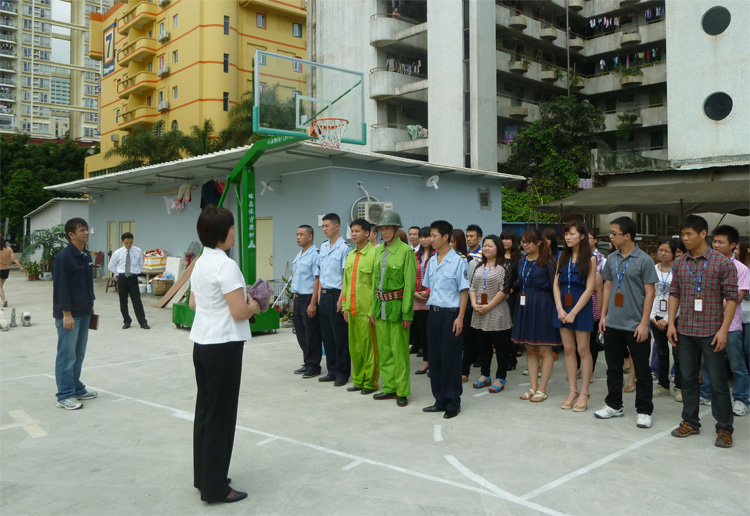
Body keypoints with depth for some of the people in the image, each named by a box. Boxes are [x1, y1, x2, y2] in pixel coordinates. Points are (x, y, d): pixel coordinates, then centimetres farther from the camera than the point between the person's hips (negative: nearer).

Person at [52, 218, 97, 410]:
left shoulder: (86, 256, 11)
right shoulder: (63, 257, -15)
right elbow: (61, 287, -17)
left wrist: (90, 305, 19)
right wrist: (66, 314, -18)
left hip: (84, 314, 8)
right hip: (69, 315, -8)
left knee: (79, 354, 16)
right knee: (67, 356, -2)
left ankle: (77, 389, 26)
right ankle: (65, 396, 6)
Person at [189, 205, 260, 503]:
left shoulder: (200, 263, 9)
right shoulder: (226, 265, -18)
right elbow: (240, 312, -22)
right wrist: (254, 305, -1)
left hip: (202, 344, 9)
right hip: (223, 347, -9)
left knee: (205, 409, 17)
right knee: (221, 414, 2)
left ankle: (203, 477, 29)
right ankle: (215, 487, 13)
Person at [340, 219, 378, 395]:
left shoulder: (374, 254, -9)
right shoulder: (350, 255, 14)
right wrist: (345, 306, 13)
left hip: (367, 310, -7)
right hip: (352, 309, 7)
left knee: (369, 347, 0)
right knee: (354, 346, 12)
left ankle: (370, 382, 11)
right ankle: (358, 380, 23)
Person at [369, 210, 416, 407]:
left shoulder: (406, 251, -8)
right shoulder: (379, 251, 12)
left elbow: (410, 284, -11)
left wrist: (407, 314, -13)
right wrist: (373, 309, 13)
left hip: (397, 306, -7)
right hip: (380, 305, 7)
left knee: (399, 351, -1)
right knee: (384, 350, 12)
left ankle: (402, 391, 10)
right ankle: (388, 388, 24)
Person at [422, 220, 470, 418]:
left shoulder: (458, 261, -8)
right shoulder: (431, 261, 12)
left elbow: (464, 291, -8)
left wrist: (460, 317, -13)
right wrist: (423, 295, 4)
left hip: (450, 314, -7)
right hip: (433, 313, 7)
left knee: (450, 359, -1)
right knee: (435, 357, 10)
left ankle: (453, 403, 10)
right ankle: (440, 400, 21)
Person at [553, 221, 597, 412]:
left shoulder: (590, 258, -4)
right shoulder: (563, 257, 10)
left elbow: (589, 289, -10)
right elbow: (556, 284, 6)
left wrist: (573, 312, -14)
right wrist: (560, 309, -7)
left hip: (581, 306, -5)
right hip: (563, 305, 5)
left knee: (583, 350, 0)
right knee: (568, 350, 7)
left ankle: (584, 394, 8)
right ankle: (573, 392, 14)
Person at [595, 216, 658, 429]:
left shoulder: (644, 260, -9)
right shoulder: (612, 259, 7)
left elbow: (650, 293, -9)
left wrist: (644, 323, -13)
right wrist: (603, 315, 8)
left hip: (635, 326, -5)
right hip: (612, 324, 5)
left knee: (641, 370, 5)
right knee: (613, 367, 14)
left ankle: (644, 411, 15)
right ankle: (614, 405, 27)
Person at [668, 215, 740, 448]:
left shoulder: (723, 263, -7)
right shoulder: (679, 263, 7)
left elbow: (731, 297, -8)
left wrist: (723, 329, -14)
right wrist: (671, 323, 3)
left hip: (711, 332, -4)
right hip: (685, 331, 4)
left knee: (718, 382, 2)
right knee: (688, 378, 12)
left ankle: (724, 428, 14)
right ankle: (690, 422, 25)